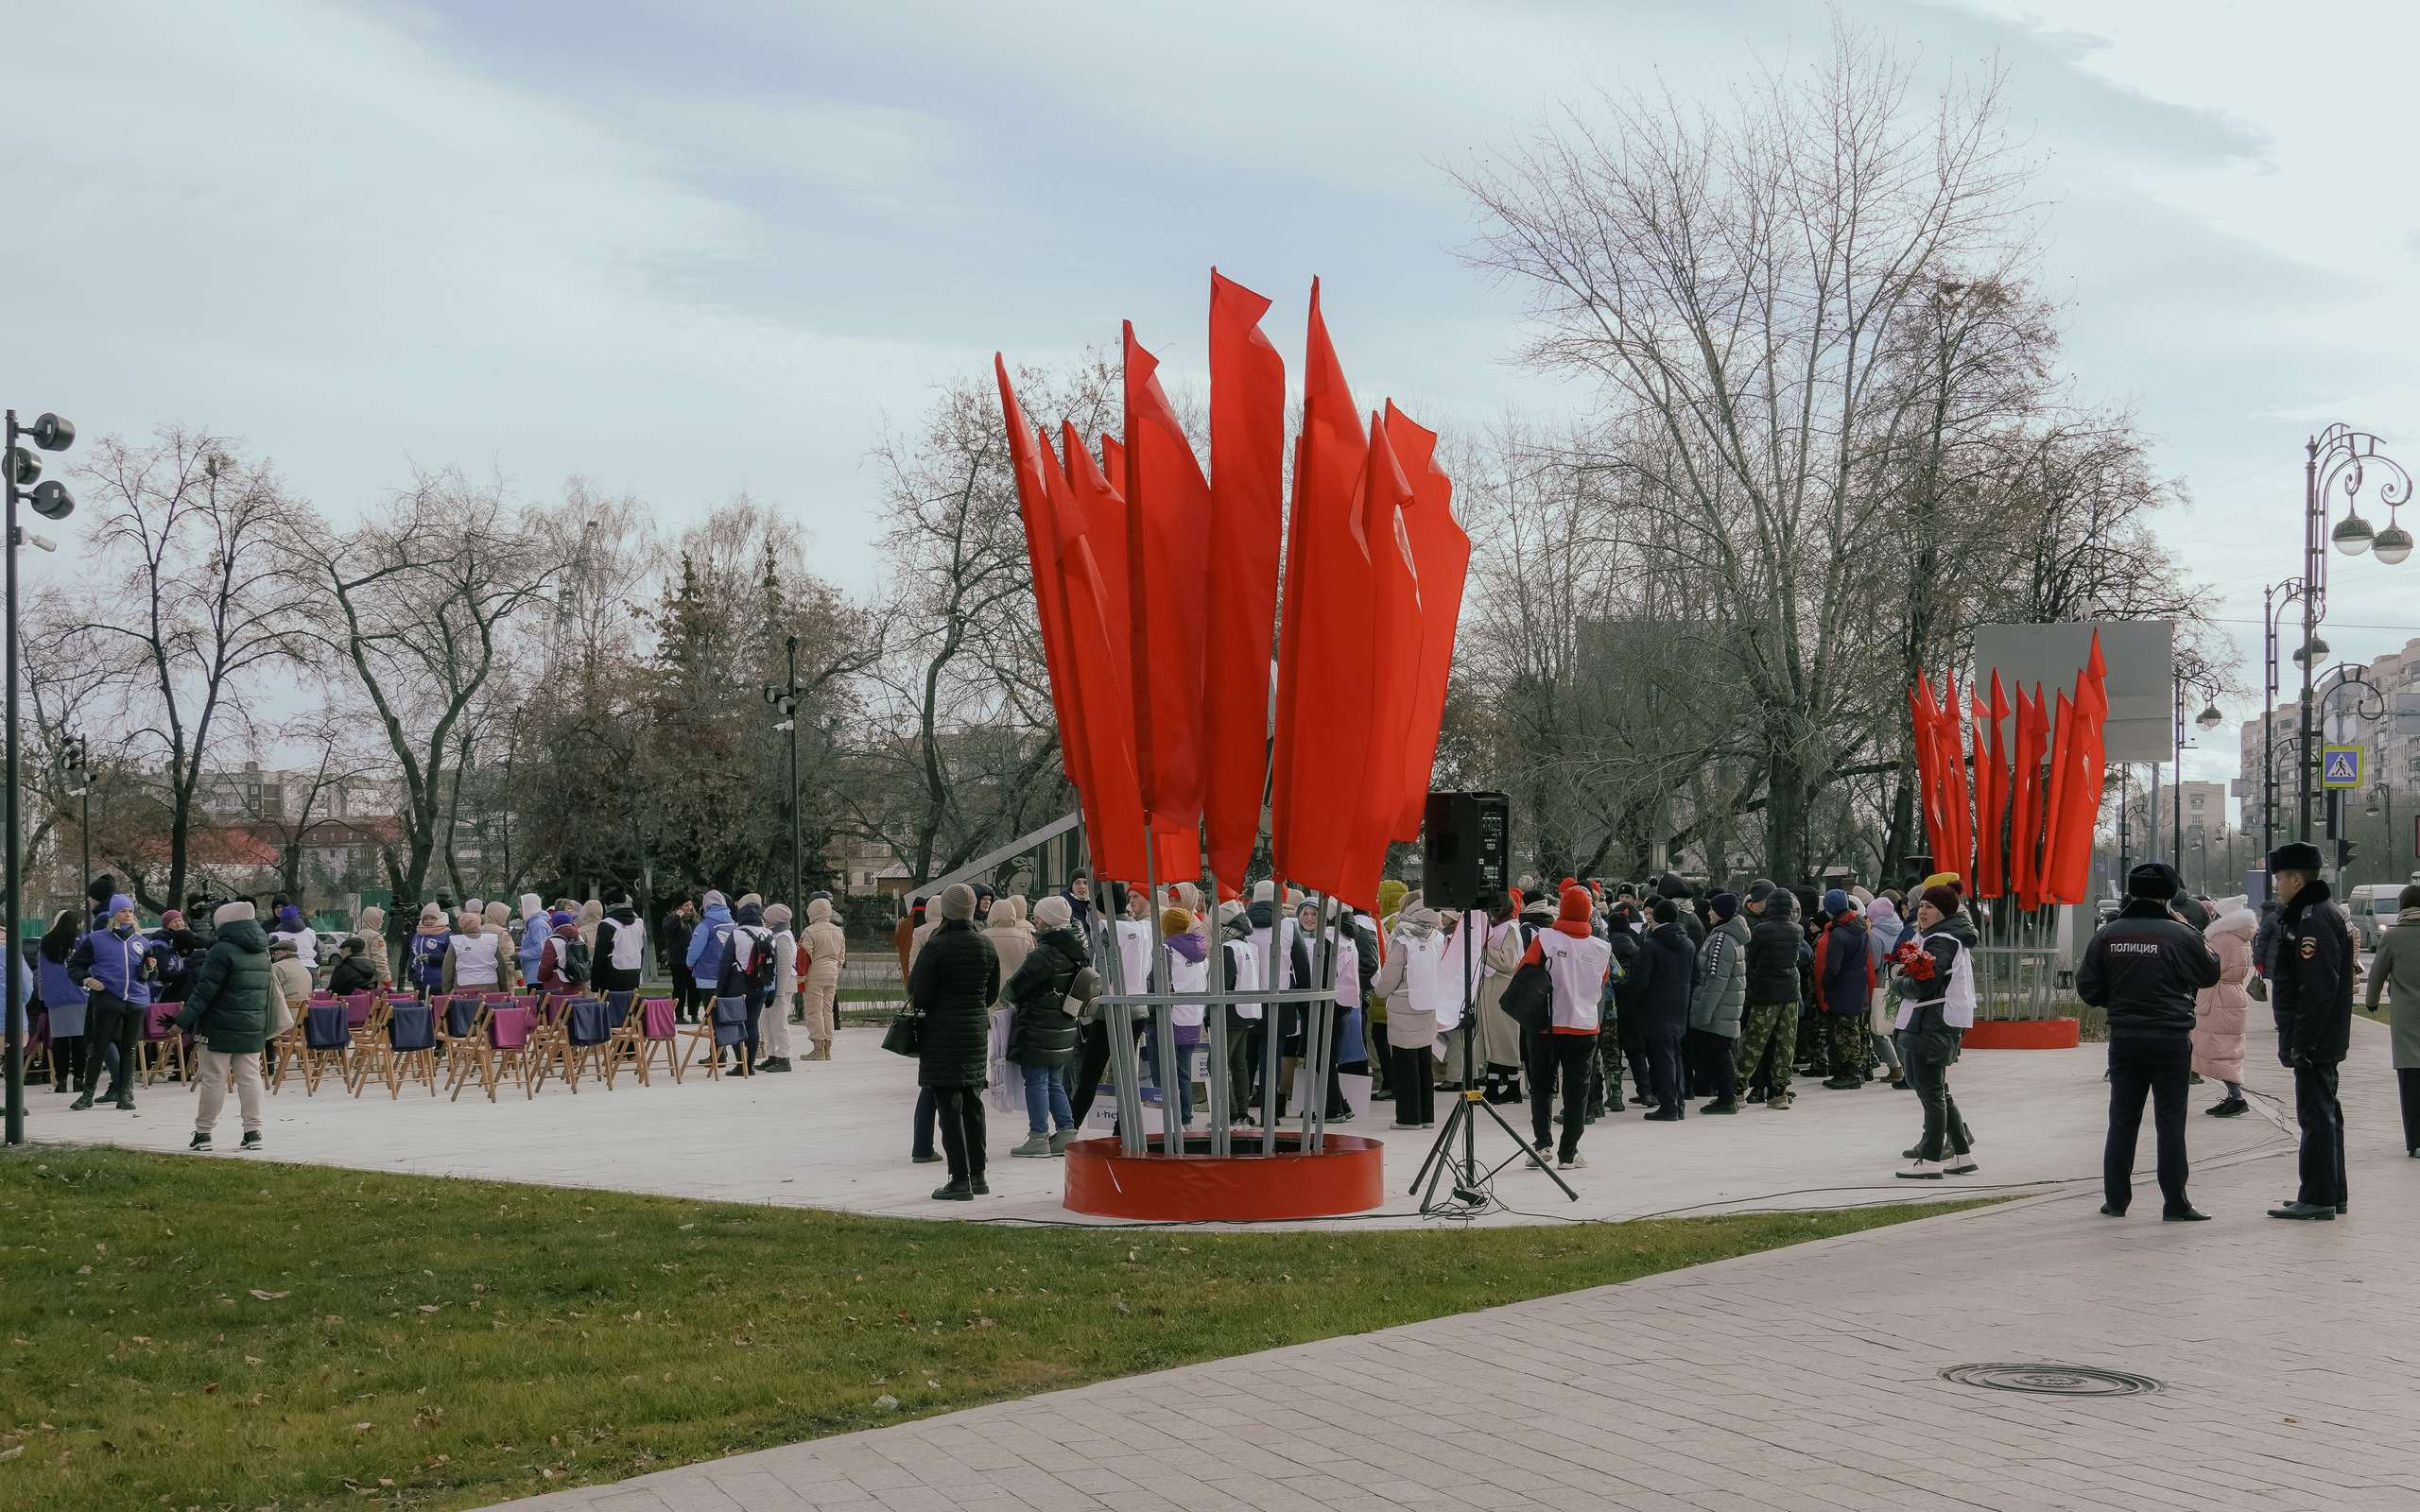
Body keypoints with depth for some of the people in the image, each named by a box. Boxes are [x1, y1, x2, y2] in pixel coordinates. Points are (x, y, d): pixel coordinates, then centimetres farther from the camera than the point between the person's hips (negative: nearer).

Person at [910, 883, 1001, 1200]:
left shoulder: (935, 947, -14)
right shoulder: (986, 946, 3)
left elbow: (919, 995, -13)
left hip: (942, 1032, -6)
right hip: (977, 1028, 6)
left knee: (949, 1105, -3)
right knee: (972, 1103, 14)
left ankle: (960, 1180, -5)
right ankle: (977, 1175, 19)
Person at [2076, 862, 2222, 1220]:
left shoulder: (2107, 935, 1)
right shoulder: (2180, 935, -9)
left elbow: (2088, 989, 4)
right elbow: (2210, 973, 5)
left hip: (2124, 1039, 3)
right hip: (2171, 1039, -3)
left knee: (2122, 1120, 11)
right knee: (2170, 1122, 1)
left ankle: (2116, 1199, 15)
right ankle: (2175, 1204, 2)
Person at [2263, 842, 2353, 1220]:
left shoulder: (2315, 920, -18)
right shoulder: (2325, 912, 16)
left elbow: (2319, 988, -24)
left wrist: (2301, 1043, -22)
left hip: (2314, 1039, -11)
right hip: (2324, 1040, 11)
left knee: (2316, 1115, -7)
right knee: (2324, 1114, 16)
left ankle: (2317, 1198, -4)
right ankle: (2334, 1194, 23)